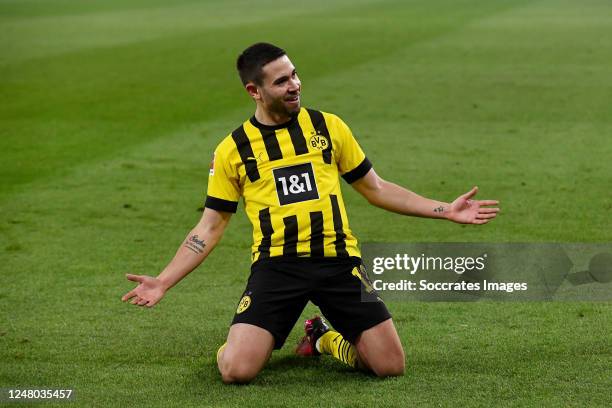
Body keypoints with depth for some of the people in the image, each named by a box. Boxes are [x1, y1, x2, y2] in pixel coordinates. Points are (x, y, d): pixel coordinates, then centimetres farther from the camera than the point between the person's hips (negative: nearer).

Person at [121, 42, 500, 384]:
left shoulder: (328, 127, 9)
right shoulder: (232, 150, 4)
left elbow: (375, 188, 17)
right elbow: (210, 227, 10)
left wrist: (446, 210, 12)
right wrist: (163, 282, 0)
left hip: (337, 259, 2)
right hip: (276, 265, -2)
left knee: (391, 366, -8)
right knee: (237, 370, -20)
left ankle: (325, 339, 23)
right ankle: (261, 340, 18)